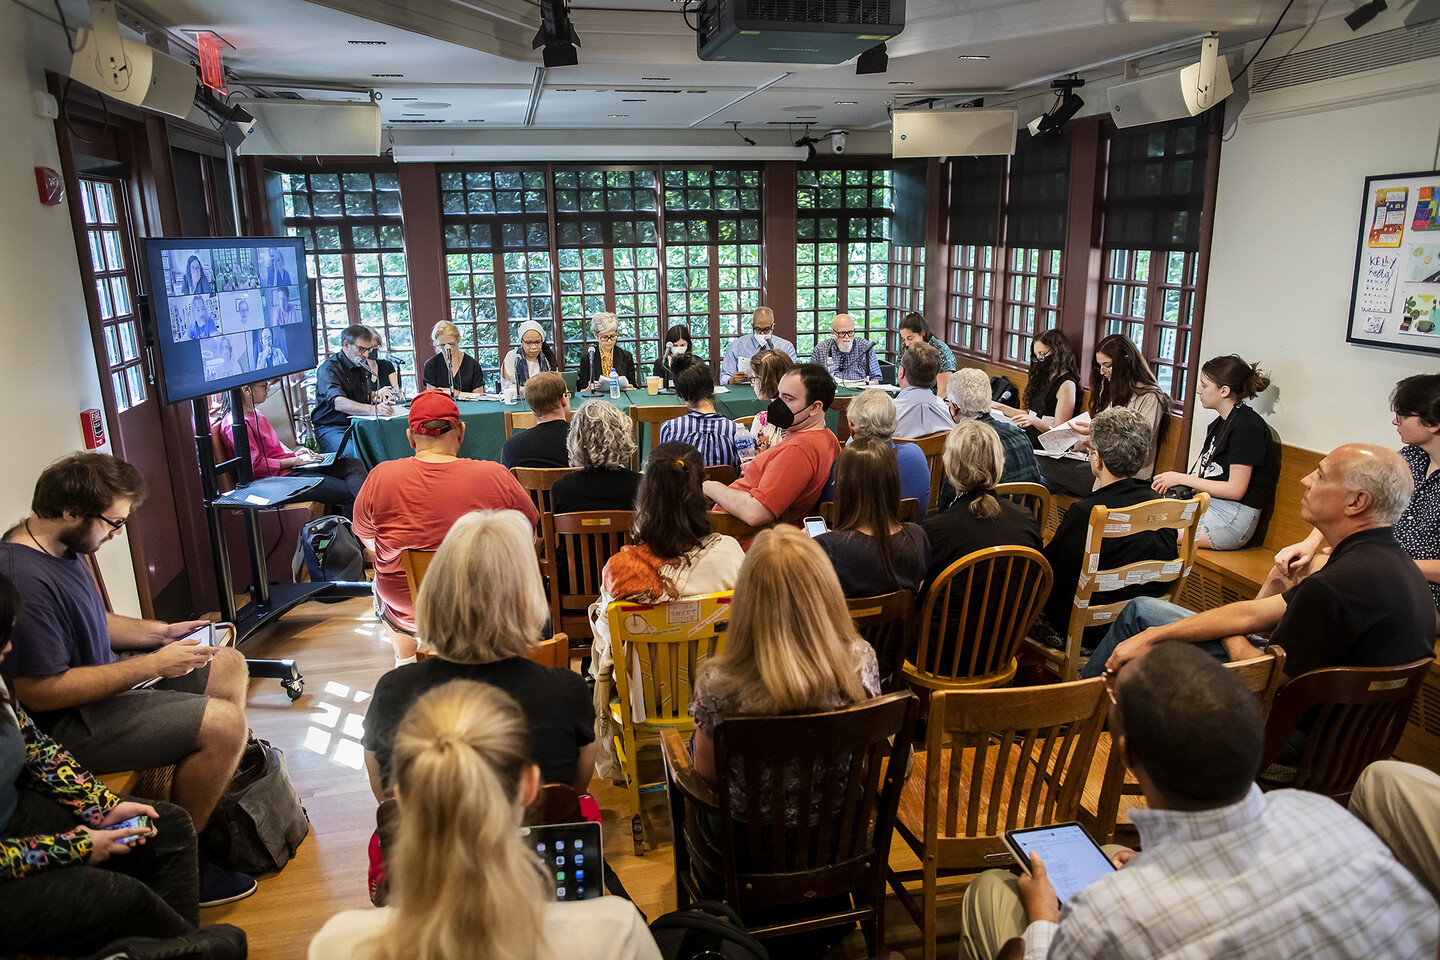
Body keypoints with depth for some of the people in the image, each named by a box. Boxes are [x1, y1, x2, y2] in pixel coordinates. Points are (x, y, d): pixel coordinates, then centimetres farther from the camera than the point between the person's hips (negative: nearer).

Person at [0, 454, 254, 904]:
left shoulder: (62, 547, 2)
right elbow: (40, 692, -28)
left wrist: (161, 632, 6)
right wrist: (152, 665, -24)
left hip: (101, 674, 11)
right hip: (68, 723, -10)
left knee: (228, 664, 13)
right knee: (224, 722, -22)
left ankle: (218, 790, 22)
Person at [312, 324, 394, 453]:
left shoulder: (362, 367, 14)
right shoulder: (328, 369, -13)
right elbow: (338, 403, -31)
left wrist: (374, 397, 5)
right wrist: (373, 409, -45)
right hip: (331, 428, -7)